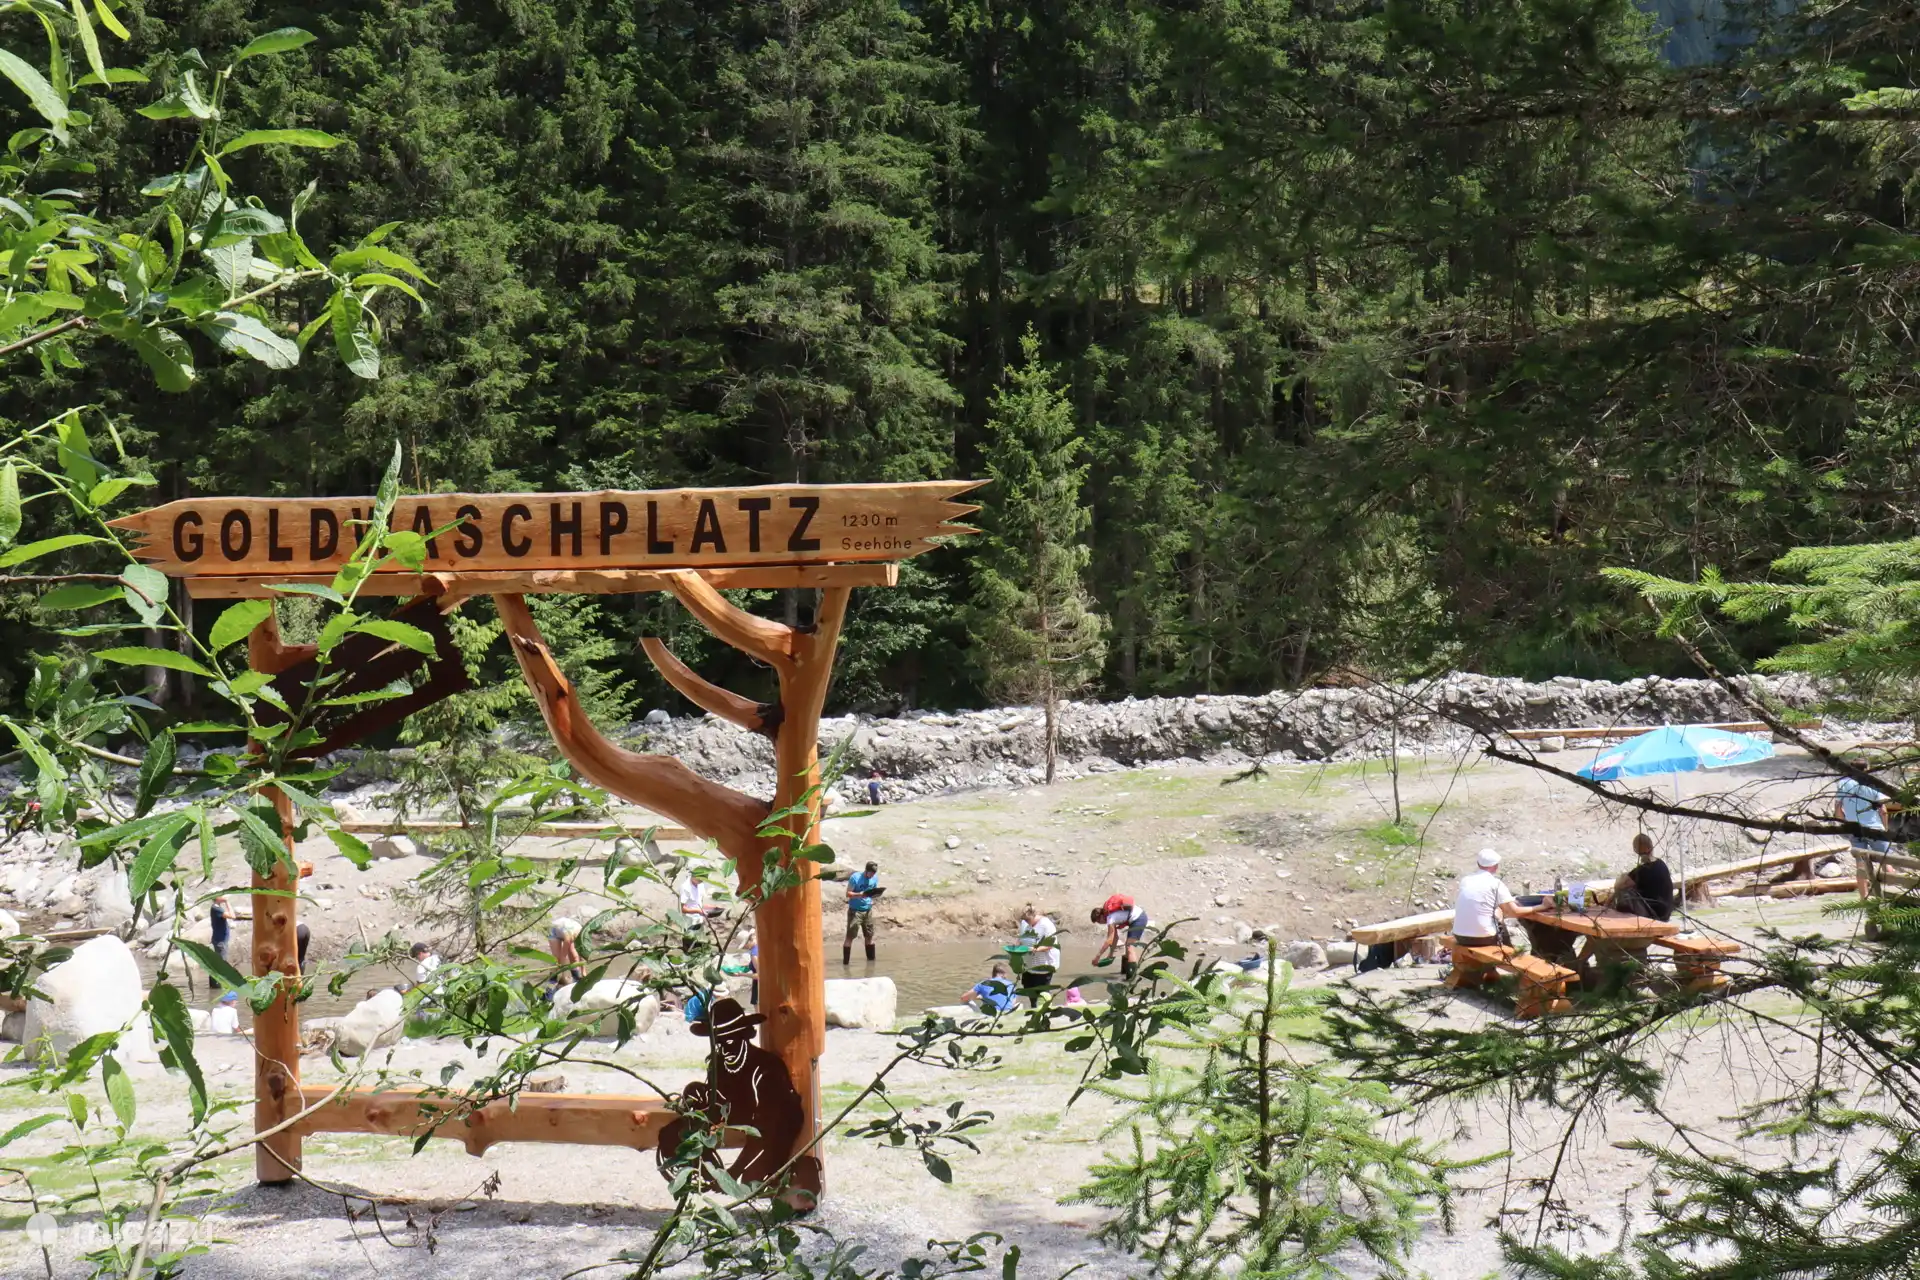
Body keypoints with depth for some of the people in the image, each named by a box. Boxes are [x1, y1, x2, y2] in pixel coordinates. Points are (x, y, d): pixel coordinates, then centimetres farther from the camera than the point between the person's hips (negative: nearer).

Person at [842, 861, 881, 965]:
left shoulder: (875, 878, 3)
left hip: (868, 910, 5)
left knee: (869, 935, 11)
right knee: (850, 936, -7)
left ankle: (871, 959, 22)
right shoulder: (855, 878, -14)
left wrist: (875, 894, -8)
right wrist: (860, 895, -30)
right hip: (855, 910, -5)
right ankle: (845, 961, -6)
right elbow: (848, 894, -13)